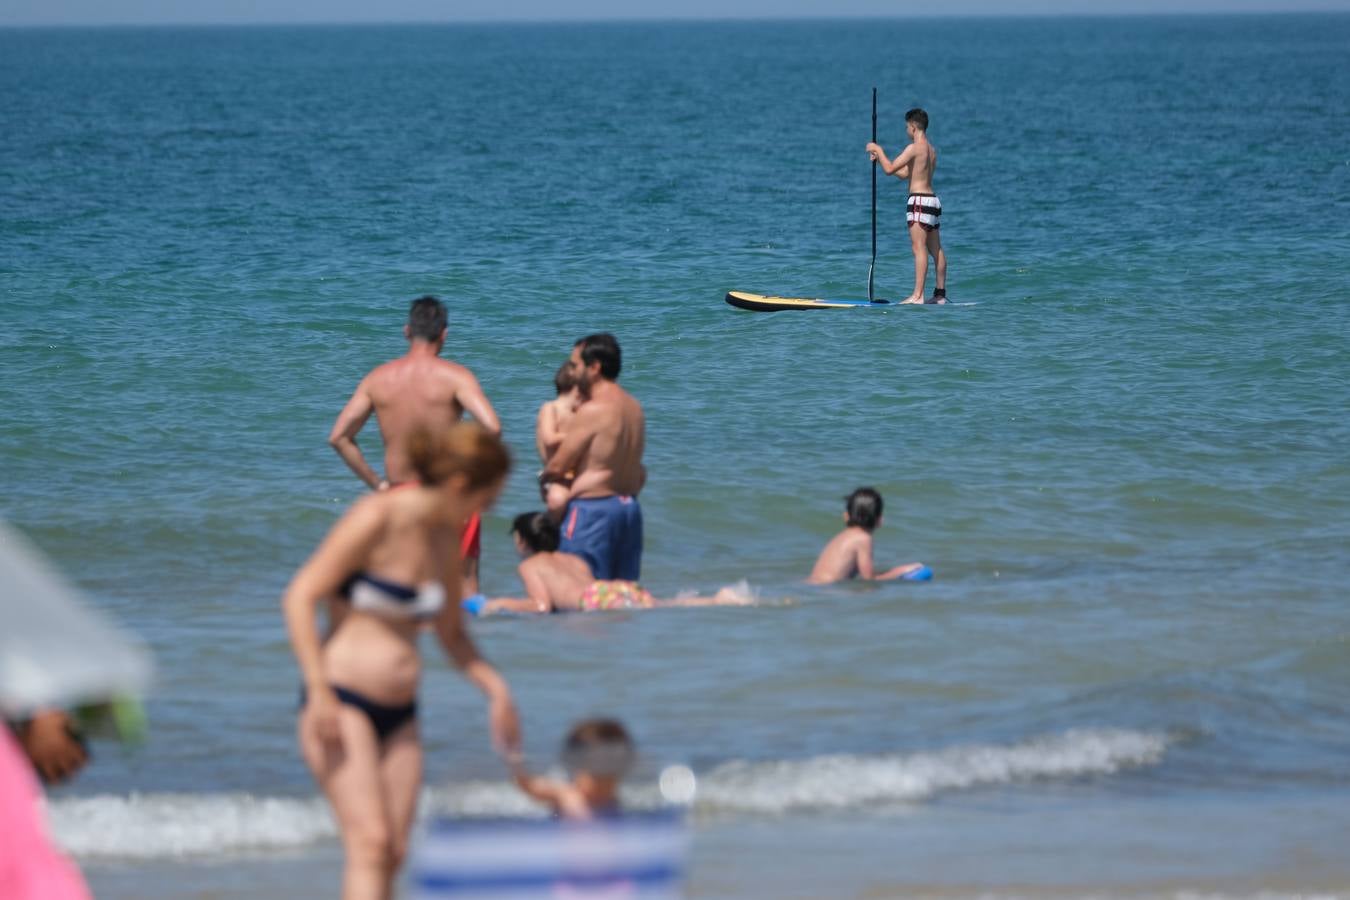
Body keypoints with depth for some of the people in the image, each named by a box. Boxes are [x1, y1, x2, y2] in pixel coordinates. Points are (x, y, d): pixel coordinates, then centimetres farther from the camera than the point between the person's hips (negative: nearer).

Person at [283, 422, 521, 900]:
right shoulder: (376, 519, -13)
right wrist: (320, 693, -20)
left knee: (393, 852, 0)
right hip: (341, 703, -7)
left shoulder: (445, 538, 10)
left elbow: (451, 632, 25)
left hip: (399, 713, 7)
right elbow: (300, 598, -14)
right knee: (370, 841, -18)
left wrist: (495, 688, 12)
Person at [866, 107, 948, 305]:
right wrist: (880, 158, 26)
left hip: (919, 200, -9)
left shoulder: (914, 148, -12)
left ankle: (918, 295, -19)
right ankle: (940, 294, 16)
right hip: (932, 199, 9)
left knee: (919, 248, -14)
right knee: (936, 249, 12)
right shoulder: (931, 150, 16)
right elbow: (905, 173, 24)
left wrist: (878, 150, 1)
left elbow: (889, 169, -14)